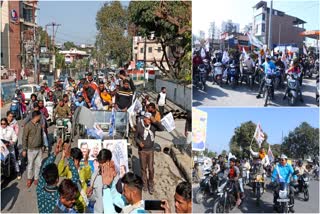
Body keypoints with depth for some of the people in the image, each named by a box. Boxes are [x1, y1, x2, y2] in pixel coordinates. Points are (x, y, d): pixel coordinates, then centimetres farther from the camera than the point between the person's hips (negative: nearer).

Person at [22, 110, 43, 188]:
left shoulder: (39, 125, 1)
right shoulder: (28, 126, -15)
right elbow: (24, 138, -11)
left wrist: (42, 145, 15)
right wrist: (24, 150, -11)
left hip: (39, 149, 5)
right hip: (31, 149, -5)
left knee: (38, 164, 11)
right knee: (30, 165, 7)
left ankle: (36, 178, 26)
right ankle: (29, 178, 25)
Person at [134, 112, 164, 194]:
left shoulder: (153, 126, -10)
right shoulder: (139, 127, -13)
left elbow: (162, 128, -24)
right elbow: (135, 137, -1)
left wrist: (155, 121, -30)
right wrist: (139, 142, -20)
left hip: (150, 150, 1)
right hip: (142, 151, -1)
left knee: (151, 168, -1)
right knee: (143, 168, 11)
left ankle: (151, 184, 20)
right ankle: (145, 184, 31)